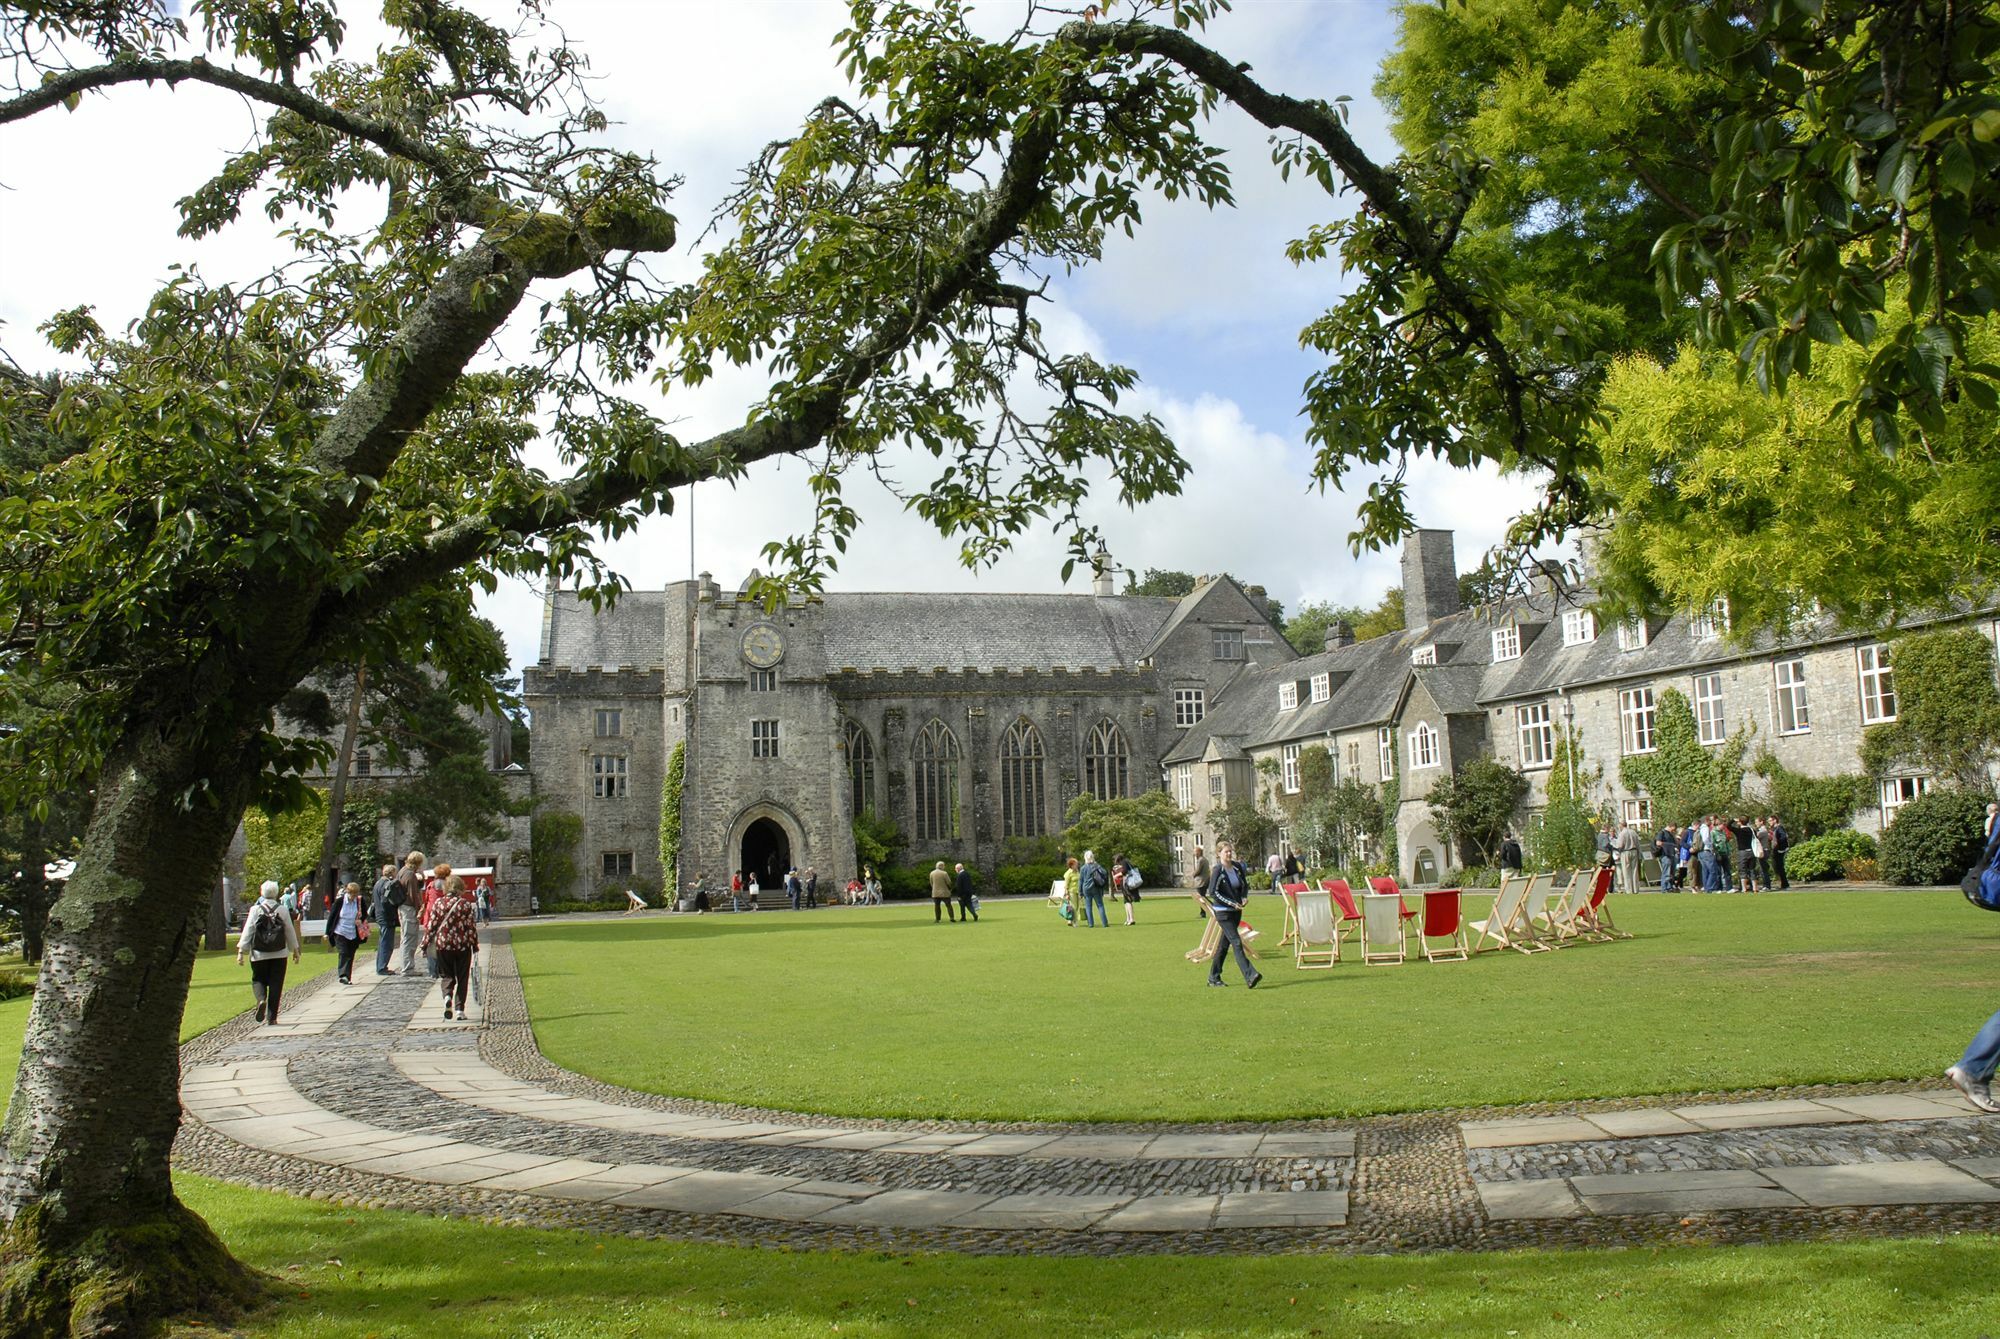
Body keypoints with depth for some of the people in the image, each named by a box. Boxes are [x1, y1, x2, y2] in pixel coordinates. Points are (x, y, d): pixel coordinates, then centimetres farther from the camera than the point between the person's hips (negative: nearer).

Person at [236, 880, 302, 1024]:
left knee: (258, 979, 15)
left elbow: (247, 931, -6)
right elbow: (290, 931, 5)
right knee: (276, 984, 6)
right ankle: (271, 1016, 4)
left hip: (259, 954, -1)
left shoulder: (255, 910, -5)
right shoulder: (282, 910, -2)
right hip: (279, 954, 1)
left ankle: (261, 999, -15)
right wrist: (295, 950, 16)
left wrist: (241, 951, -1)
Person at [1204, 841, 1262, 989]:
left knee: (1224, 944, 12)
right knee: (1237, 943, -14)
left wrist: (1244, 897, -2)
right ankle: (1250, 977, -21)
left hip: (1236, 910, 7)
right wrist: (1231, 903, -20)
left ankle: (1213, 977, 22)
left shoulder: (1238, 867, 5)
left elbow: (1245, 884, 18)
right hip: (1223, 912, -7)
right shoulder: (1218, 871, -13)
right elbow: (1212, 892, -16)